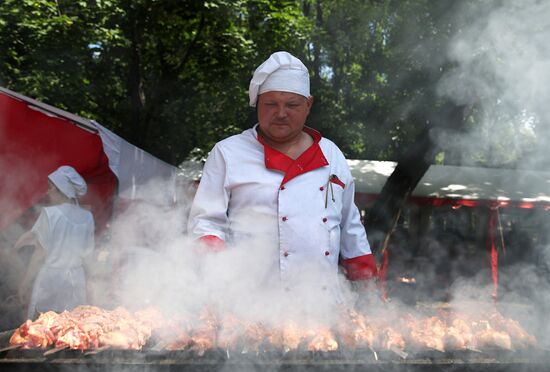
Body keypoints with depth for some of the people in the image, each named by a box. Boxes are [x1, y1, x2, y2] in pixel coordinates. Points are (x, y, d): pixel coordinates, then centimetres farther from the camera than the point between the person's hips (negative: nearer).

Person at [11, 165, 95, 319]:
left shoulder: (50, 213, -12)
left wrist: (25, 283, 0)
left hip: (50, 278, -4)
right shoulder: (87, 217, 1)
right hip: (77, 280, 4)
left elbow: (40, 253, -10)